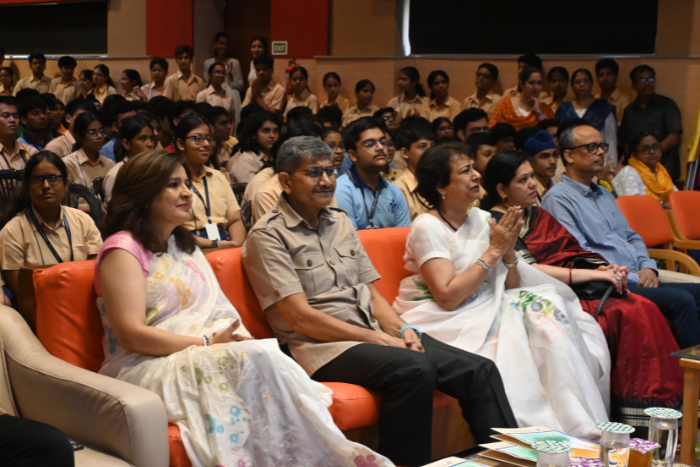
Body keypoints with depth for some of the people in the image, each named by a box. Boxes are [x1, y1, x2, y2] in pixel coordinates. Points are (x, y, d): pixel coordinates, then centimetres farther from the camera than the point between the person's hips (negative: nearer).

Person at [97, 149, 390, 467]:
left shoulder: (186, 247, 24)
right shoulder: (123, 250, -2)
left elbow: (222, 311, 14)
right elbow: (131, 335, -12)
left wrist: (240, 338, -9)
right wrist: (208, 342, -16)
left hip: (201, 358, 7)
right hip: (145, 371, -6)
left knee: (264, 358, -27)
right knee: (257, 358, -30)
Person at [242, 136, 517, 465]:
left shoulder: (341, 222, 18)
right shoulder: (268, 235, -5)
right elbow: (301, 318, -12)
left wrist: (402, 329, -3)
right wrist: (380, 339, -13)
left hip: (373, 335, 7)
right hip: (323, 347, -7)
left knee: (479, 371, -11)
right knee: (415, 369, -34)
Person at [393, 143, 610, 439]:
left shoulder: (482, 219, 10)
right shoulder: (427, 227, -10)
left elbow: (511, 288, 9)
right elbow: (448, 297, -21)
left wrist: (509, 250, -10)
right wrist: (493, 251, -15)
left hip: (487, 309, 7)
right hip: (445, 320, -7)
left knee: (545, 306, -19)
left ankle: (581, 427, -16)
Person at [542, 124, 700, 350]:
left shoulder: (604, 194, 25)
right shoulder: (558, 199, -5)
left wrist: (648, 267, 6)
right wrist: (633, 278, -14)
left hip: (638, 279, 9)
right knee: (681, 299, -25)